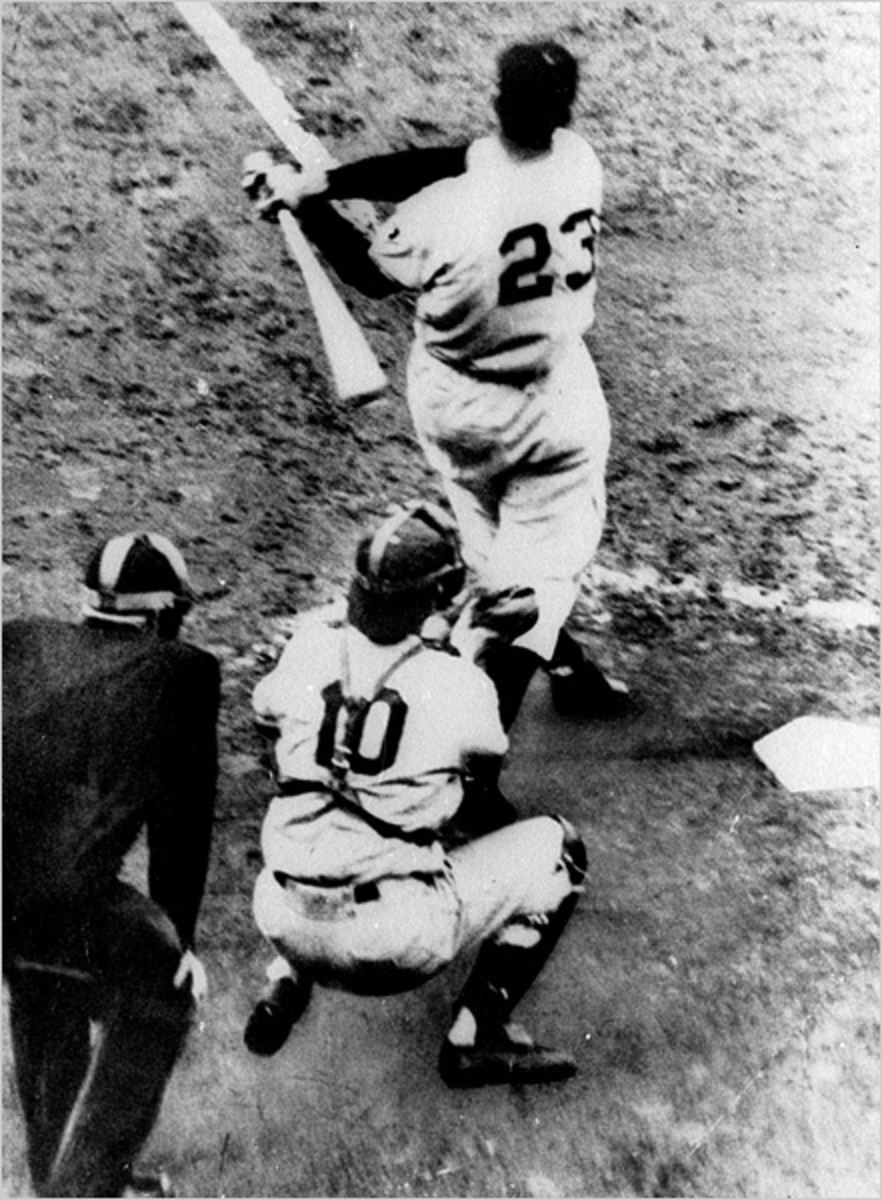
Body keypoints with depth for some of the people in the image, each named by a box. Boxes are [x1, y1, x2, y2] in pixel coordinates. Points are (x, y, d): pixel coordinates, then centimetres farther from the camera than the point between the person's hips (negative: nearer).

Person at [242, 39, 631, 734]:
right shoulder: (579, 163, -16)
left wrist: (307, 203, 3)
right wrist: (323, 180, -15)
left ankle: (562, 661, 45)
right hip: (557, 407, 1)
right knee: (545, 566, 11)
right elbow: (443, 162, -12)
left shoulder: (444, 214, -28)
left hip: (456, 406, -1)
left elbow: (370, 276, -8)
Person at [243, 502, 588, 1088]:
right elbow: (487, 756, 12)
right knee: (558, 847, 11)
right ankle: (476, 1034, 11)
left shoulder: (314, 642, -3)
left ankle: (286, 983, 23)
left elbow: (266, 709, 20)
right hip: (396, 941, -5)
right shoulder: (460, 686, -11)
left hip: (285, 921, 5)